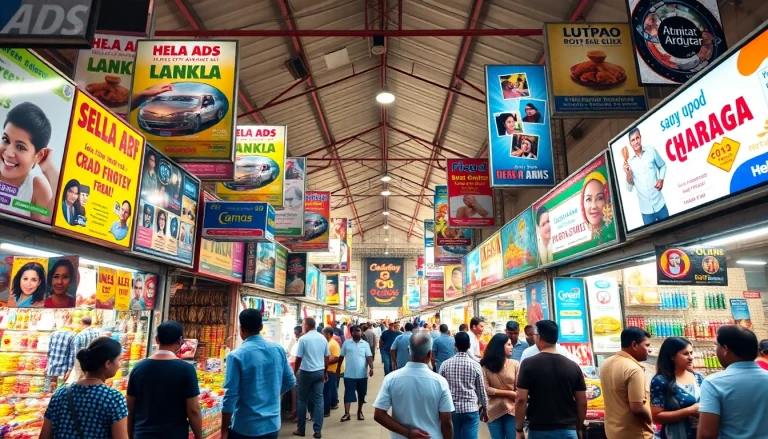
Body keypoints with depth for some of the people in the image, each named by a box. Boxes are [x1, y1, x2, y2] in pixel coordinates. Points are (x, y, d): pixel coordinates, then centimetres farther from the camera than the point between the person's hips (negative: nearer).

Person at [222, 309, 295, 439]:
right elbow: (290, 382, 7)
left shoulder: (236, 356, -16)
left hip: (245, 428, -4)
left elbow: (230, 397, -15)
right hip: (273, 425, 4)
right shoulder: (279, 350, -2)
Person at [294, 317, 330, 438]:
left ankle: (301, 429, 19)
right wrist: (325, 372, 20)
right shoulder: (323, 338, 3)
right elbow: (327, 357, 9)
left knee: (302, 400, 10)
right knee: (318, 400, 5)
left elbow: (299, 359, -9)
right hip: (320, 372, 4)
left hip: (306, 372, -4)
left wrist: (294, 372, 5)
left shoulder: (303, 339, -12)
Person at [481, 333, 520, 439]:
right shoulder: (485, 366, -6)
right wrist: (509, 393, -10)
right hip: (494, 410, 0)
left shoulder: (515, 364, -3)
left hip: (512, 409, 1)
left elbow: (519, 389, -3)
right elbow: (485, 389, -10)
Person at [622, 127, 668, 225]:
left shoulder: (651, 151, -3)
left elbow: (663, 166, 15)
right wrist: (628, 173, -16)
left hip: (659, 204, 0)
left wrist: (661, 179, -3)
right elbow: (630, 188, 0)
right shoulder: (630, 162, -4)